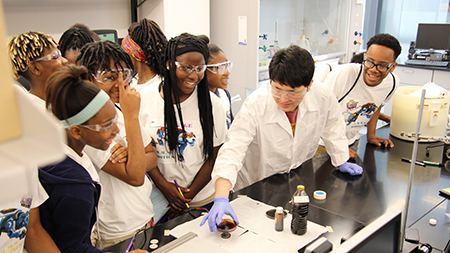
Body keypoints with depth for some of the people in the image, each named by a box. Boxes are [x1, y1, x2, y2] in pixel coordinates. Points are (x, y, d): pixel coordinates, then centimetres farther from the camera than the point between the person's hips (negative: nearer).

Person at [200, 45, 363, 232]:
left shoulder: (322, 97, -19)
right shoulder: (255, 106, -29)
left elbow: (332, 126, 4)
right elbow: (232, 150, -36)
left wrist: (341, 162, 11)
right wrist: (221, 198, -48)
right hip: (256, 188, -2)